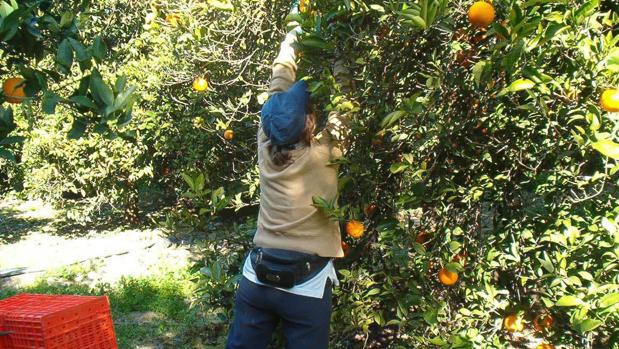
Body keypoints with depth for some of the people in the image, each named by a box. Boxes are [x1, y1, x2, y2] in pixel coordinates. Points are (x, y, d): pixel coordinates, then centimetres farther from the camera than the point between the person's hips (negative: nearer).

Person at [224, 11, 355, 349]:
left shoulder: (266, 148, -4)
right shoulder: (324, 153, -13)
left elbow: (278, 93, 8)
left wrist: (290, 43, 19)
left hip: (256, 277, 4)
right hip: (307, 284, -3)